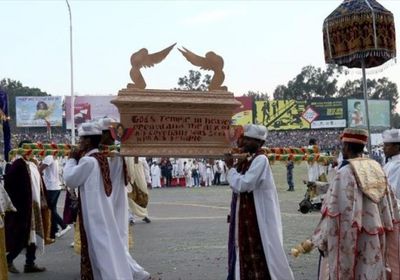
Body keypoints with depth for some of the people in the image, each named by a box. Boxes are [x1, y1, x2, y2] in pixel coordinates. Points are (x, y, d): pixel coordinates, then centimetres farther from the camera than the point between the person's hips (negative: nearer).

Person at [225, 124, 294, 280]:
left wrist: (230, 167, -13)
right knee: (246, 254, 13)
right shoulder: (248, 160, 11)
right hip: (245, 218, 9)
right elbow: (238, 186, 16)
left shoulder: (261, 160, -16)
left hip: (256, 219, -9)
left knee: (260, 257, -4)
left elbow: (242, 184, -23)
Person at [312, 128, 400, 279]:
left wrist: (321, 240, -9)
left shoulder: (346, 172, -17)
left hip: (351, 240, -6)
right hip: (376, 239, 6)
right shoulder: (377, 169, 3)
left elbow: (337, 211, -18)